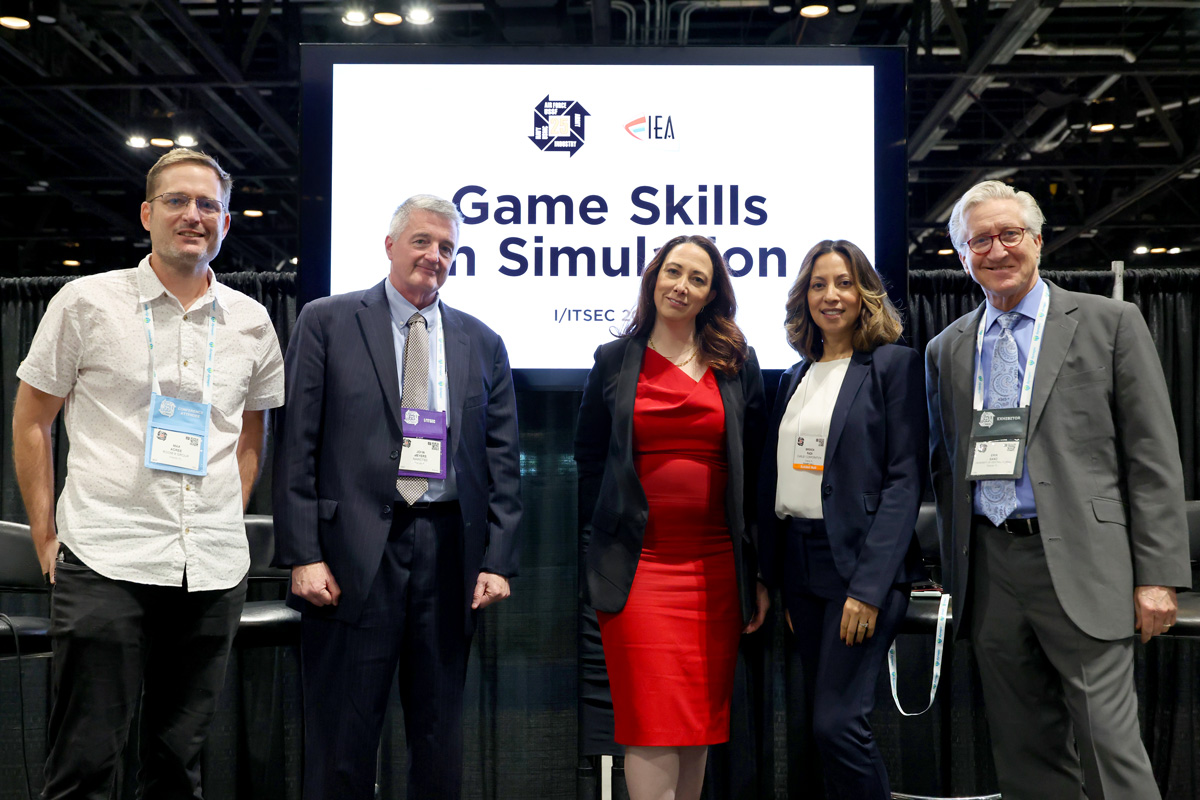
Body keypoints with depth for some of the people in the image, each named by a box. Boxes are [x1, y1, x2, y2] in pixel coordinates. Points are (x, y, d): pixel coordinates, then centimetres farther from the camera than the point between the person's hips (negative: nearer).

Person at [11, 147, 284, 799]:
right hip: (105, 562, -3)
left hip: (213, 571, 3)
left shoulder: (251, 323, 10)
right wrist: (45, 537, 2)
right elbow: (30, 422, 6)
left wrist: (225, 523, 12)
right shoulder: (86, 302, 1)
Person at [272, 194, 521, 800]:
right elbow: (296, 447, -1)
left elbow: (503, 461, 10)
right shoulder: (326, 322, 4)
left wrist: (498, 560, 0)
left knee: (440, 738, 11)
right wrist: (302, 554, -9)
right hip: (355, 550, -3)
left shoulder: (483, 344, 13)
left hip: (448, 552, 3)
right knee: (342, 737, 4)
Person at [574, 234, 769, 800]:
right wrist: (605, 543, 1)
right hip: (641, 564, -1)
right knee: (653, 724, -6)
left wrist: (758, 572, 4)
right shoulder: (615, 361, 7)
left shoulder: (738, 364, 9)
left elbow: (755, 471, 7)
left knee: (702, 717, 9)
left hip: (717, 566, 2)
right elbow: (588, 460, 8)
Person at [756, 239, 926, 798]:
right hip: (799, 559, 6)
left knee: (837, 722, -12)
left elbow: (905, 478, -9)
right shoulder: (795, 378, 15)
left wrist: (869, 585, -17)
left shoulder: (895, 364, -3)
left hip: (862, 561, -6)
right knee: (818, 726, 10)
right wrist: (772, 579, 10)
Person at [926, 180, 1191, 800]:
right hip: (989, 572, 4)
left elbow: (1153, 458, -1)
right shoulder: (946, 349, 14)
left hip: (1079, 563, -4)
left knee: (1108, 744, -6)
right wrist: (955, 572, 11)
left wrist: (1158, 576, -7)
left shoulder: (1109, 324, 3)